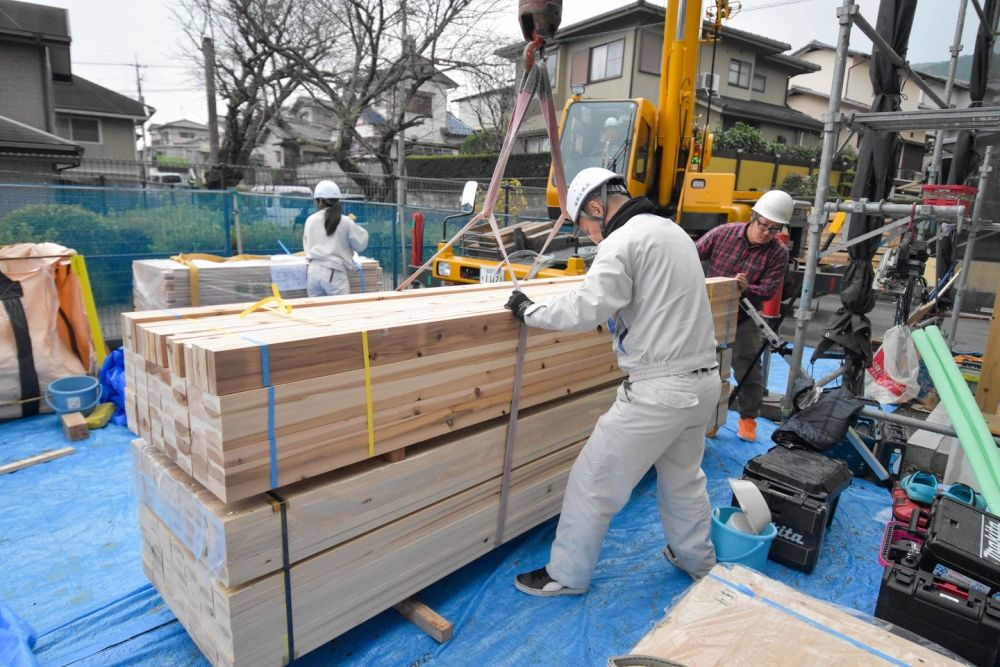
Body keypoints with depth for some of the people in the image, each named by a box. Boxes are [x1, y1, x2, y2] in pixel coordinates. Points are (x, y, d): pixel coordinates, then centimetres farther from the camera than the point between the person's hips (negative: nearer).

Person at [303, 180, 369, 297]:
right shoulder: (345, 222, -3)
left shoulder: (310, 220, 7)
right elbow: (361, 244, 6)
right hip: (334, 273, -4)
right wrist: (354, 225, 20)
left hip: (313, 271, 4)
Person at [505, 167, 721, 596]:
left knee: (593, 481, 5)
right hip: (703, 379, 9)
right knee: (683, 477, 27)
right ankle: (697, 560, 45)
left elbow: (586, 309, -24)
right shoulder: (673, 231, 14)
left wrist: (529, 311, -11)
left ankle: (566, 576, 21)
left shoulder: (623, 241, -15)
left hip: (659, 389, -9)